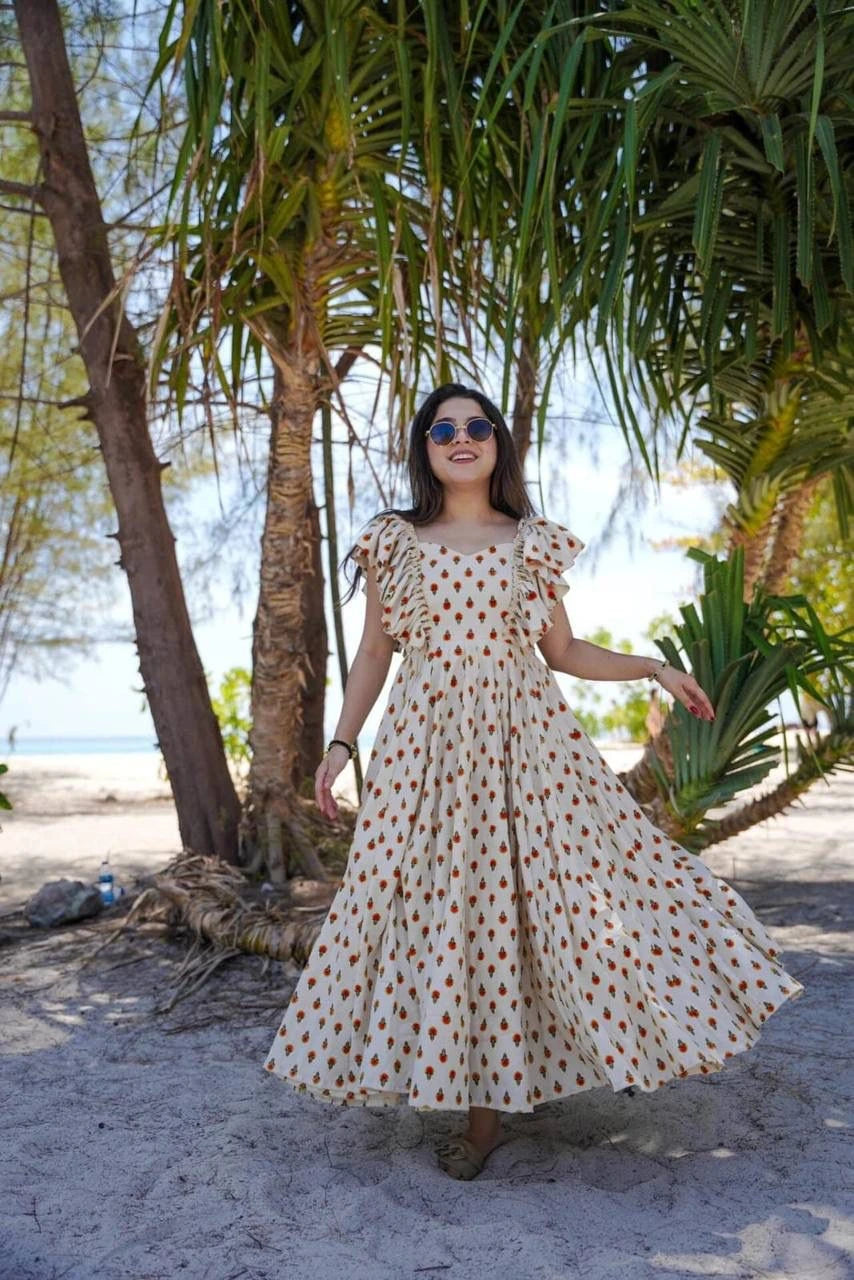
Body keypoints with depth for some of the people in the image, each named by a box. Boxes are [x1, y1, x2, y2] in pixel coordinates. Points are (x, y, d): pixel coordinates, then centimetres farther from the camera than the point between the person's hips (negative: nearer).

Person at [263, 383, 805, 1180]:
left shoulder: (533, 543, 8)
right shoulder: (393, 543, 7)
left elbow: (564, 652, 12)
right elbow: (373, 653, 9)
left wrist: (651, 668, 2)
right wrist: (341, 741, 0)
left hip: (526, 742, 1)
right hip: (427, 747, 0)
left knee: (547, 887, -3)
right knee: (441, 904, 0)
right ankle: (480, 1101, 15)